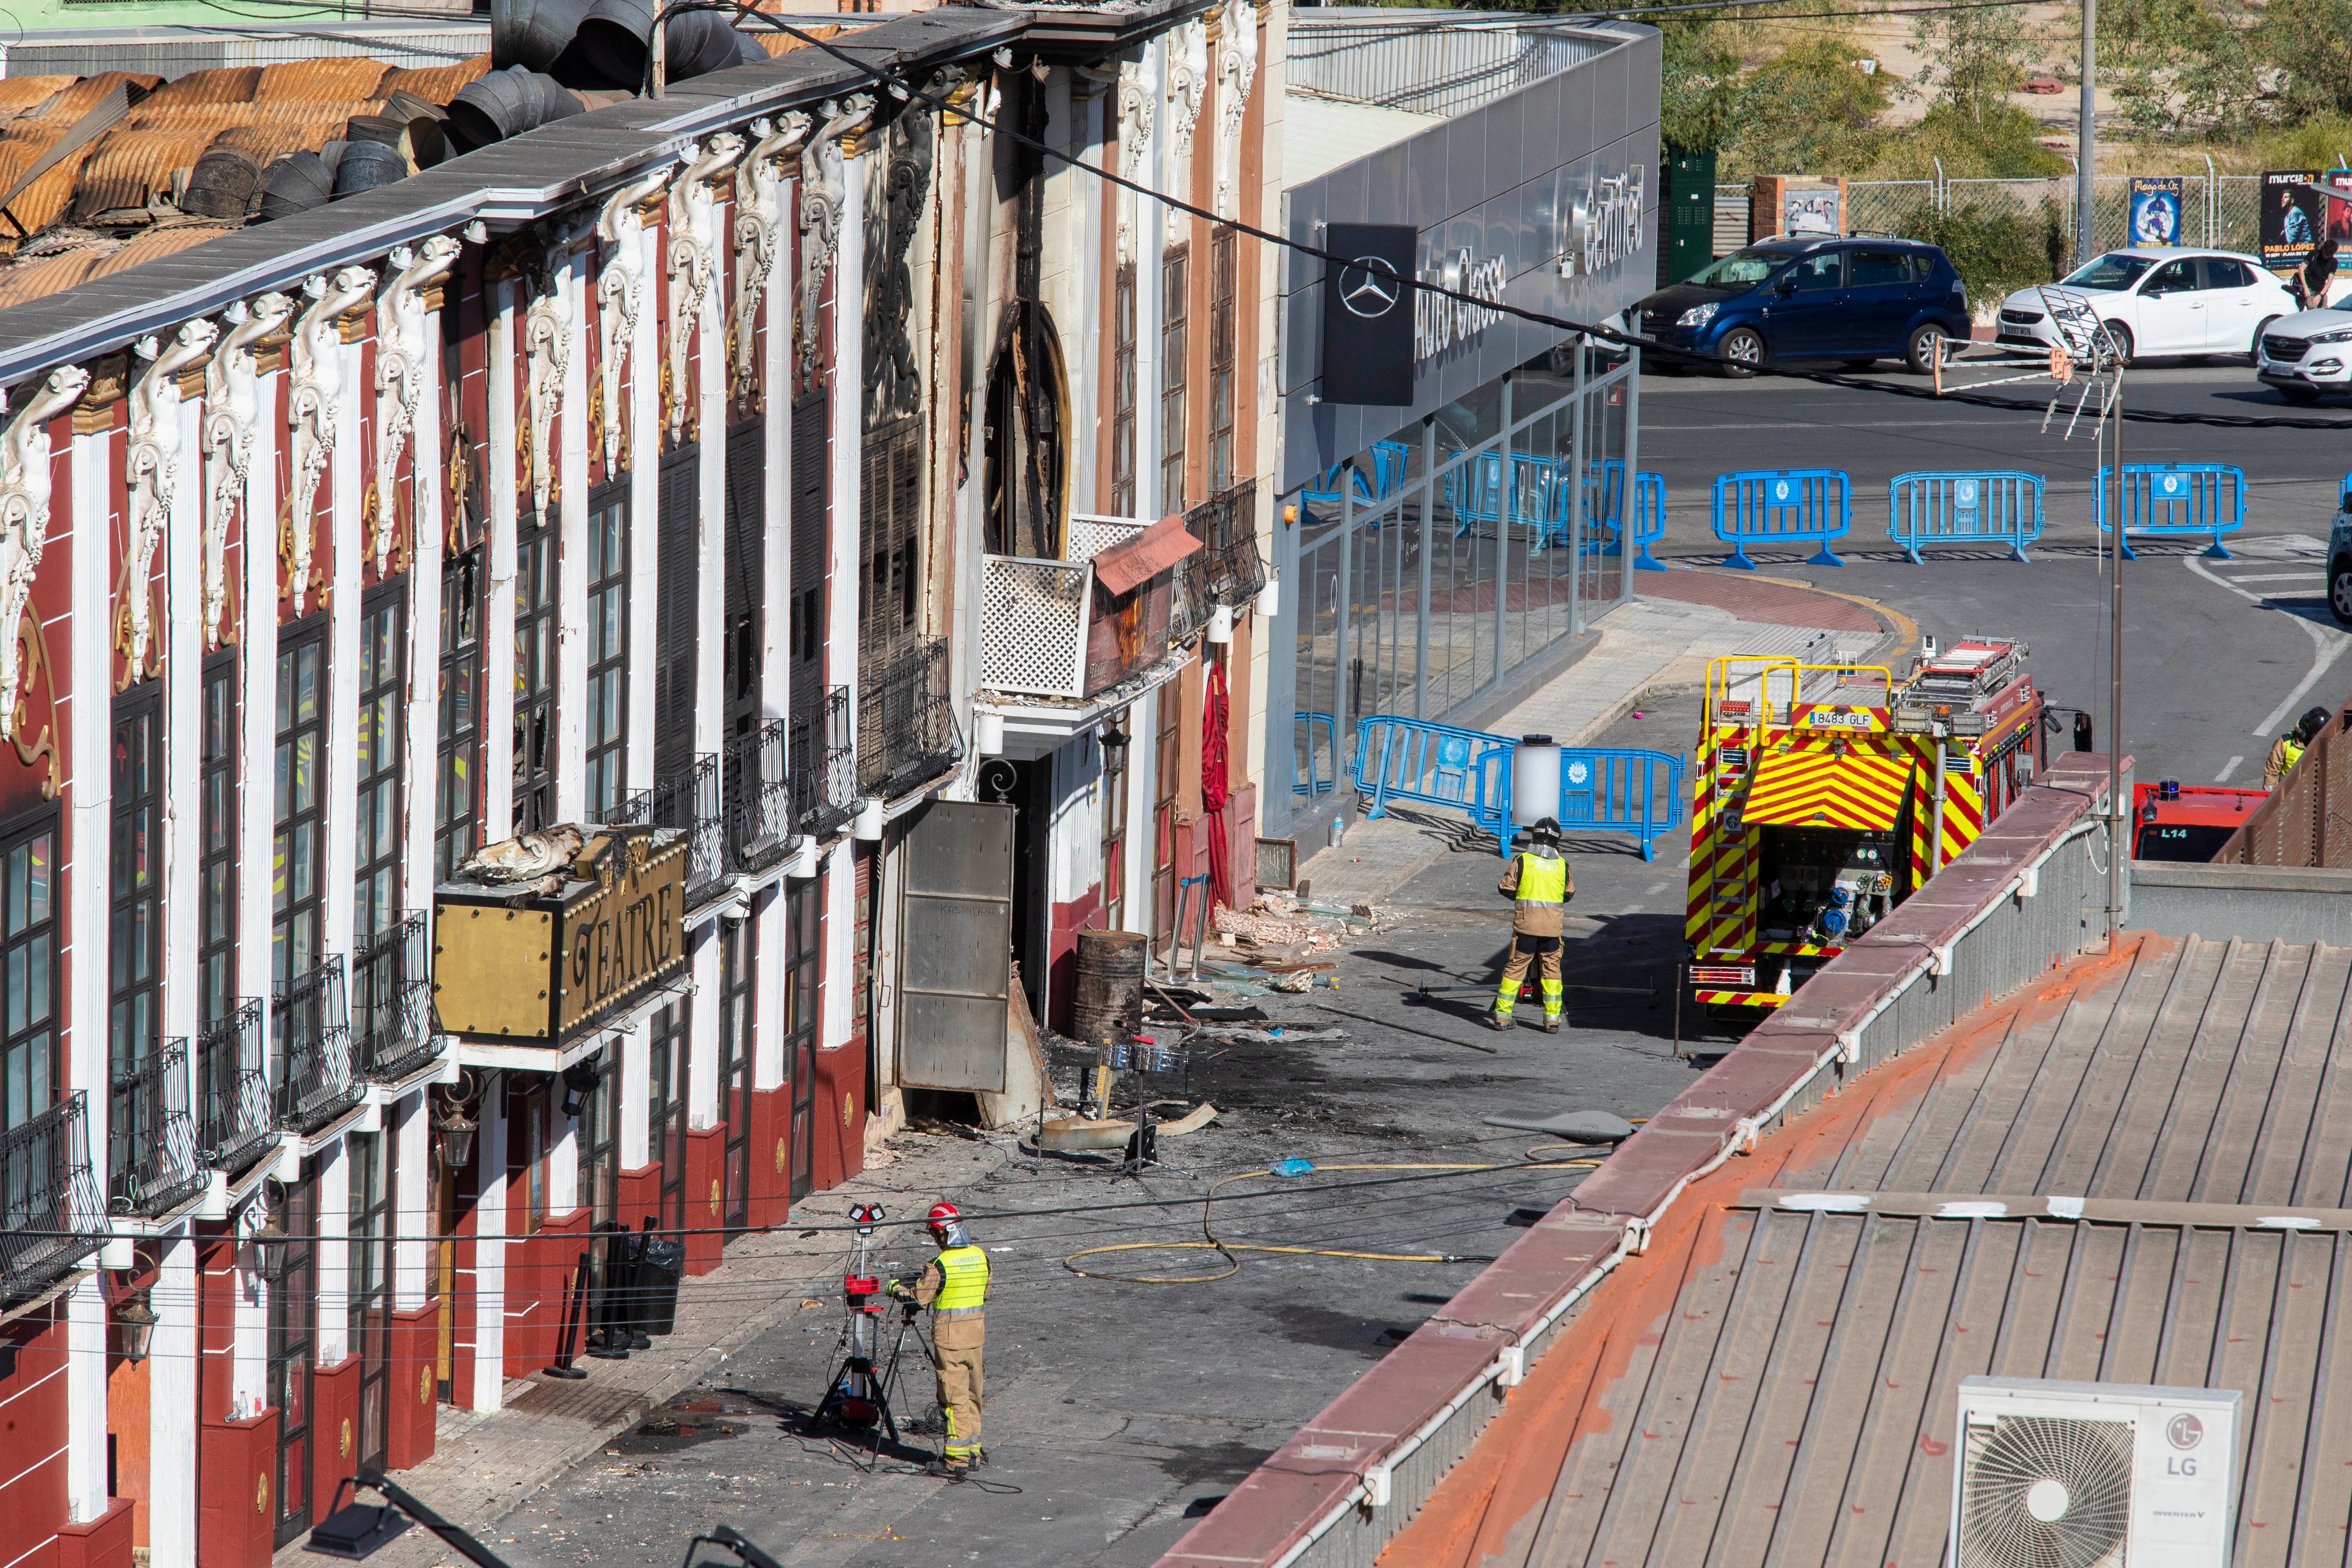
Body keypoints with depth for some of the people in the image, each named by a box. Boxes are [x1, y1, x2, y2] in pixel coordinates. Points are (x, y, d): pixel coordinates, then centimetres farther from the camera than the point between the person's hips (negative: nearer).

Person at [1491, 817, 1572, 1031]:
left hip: (1526, 924, -1)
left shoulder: (1522, 860, -5)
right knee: (1552, 969, 10)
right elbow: (1570, 893, 13)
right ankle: (1552, 1017, 9)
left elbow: (1506, 888, 0)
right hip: (1553, 925, 1)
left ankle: (1502, 1015, 5)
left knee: (1515, 967, 5)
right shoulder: (1562, 864, 2)